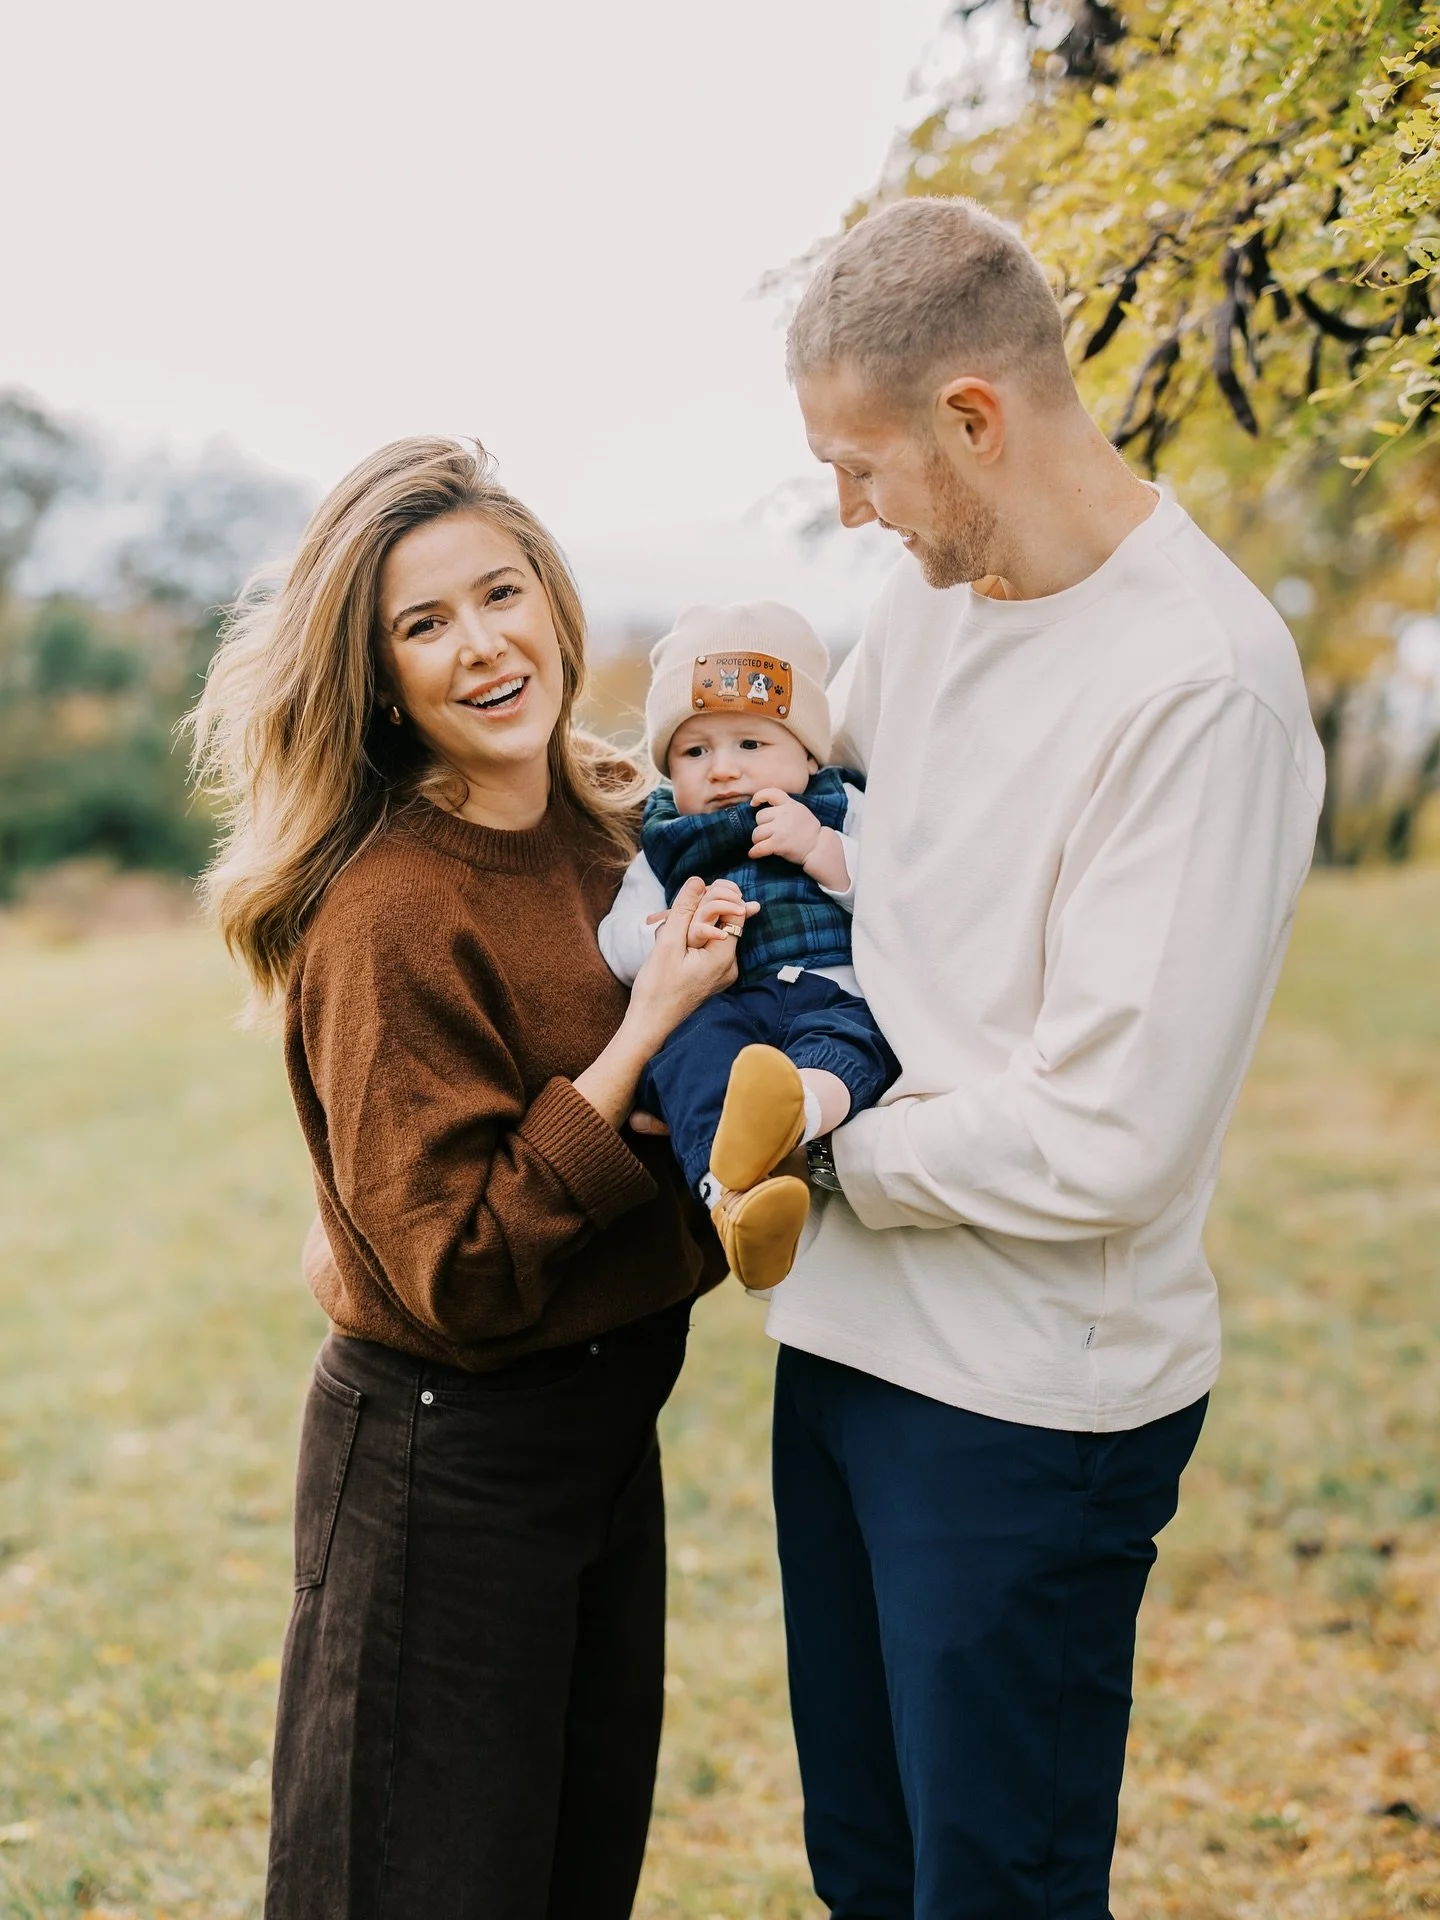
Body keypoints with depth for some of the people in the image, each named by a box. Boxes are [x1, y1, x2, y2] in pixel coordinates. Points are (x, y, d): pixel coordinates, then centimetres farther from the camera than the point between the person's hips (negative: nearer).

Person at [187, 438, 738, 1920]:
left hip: (608, 1430, 7)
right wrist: (649, 1021, -26)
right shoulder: (388, 916, -23)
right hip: (447, 1463, -7)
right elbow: (460, 1272, -24)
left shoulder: (613, 826, 0)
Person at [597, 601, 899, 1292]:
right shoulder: (666, 839, 23)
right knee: (691, 1047, -35)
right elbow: (615, 944, 11)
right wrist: (679, 930, -11)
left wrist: (819, 850, -4)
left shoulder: (840, 809, 21)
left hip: (830, 993, 0)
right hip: (713, 1003, 0)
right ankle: (732, 1195, -61)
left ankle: (797, 1108, -72)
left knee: (849, 1036, -36)